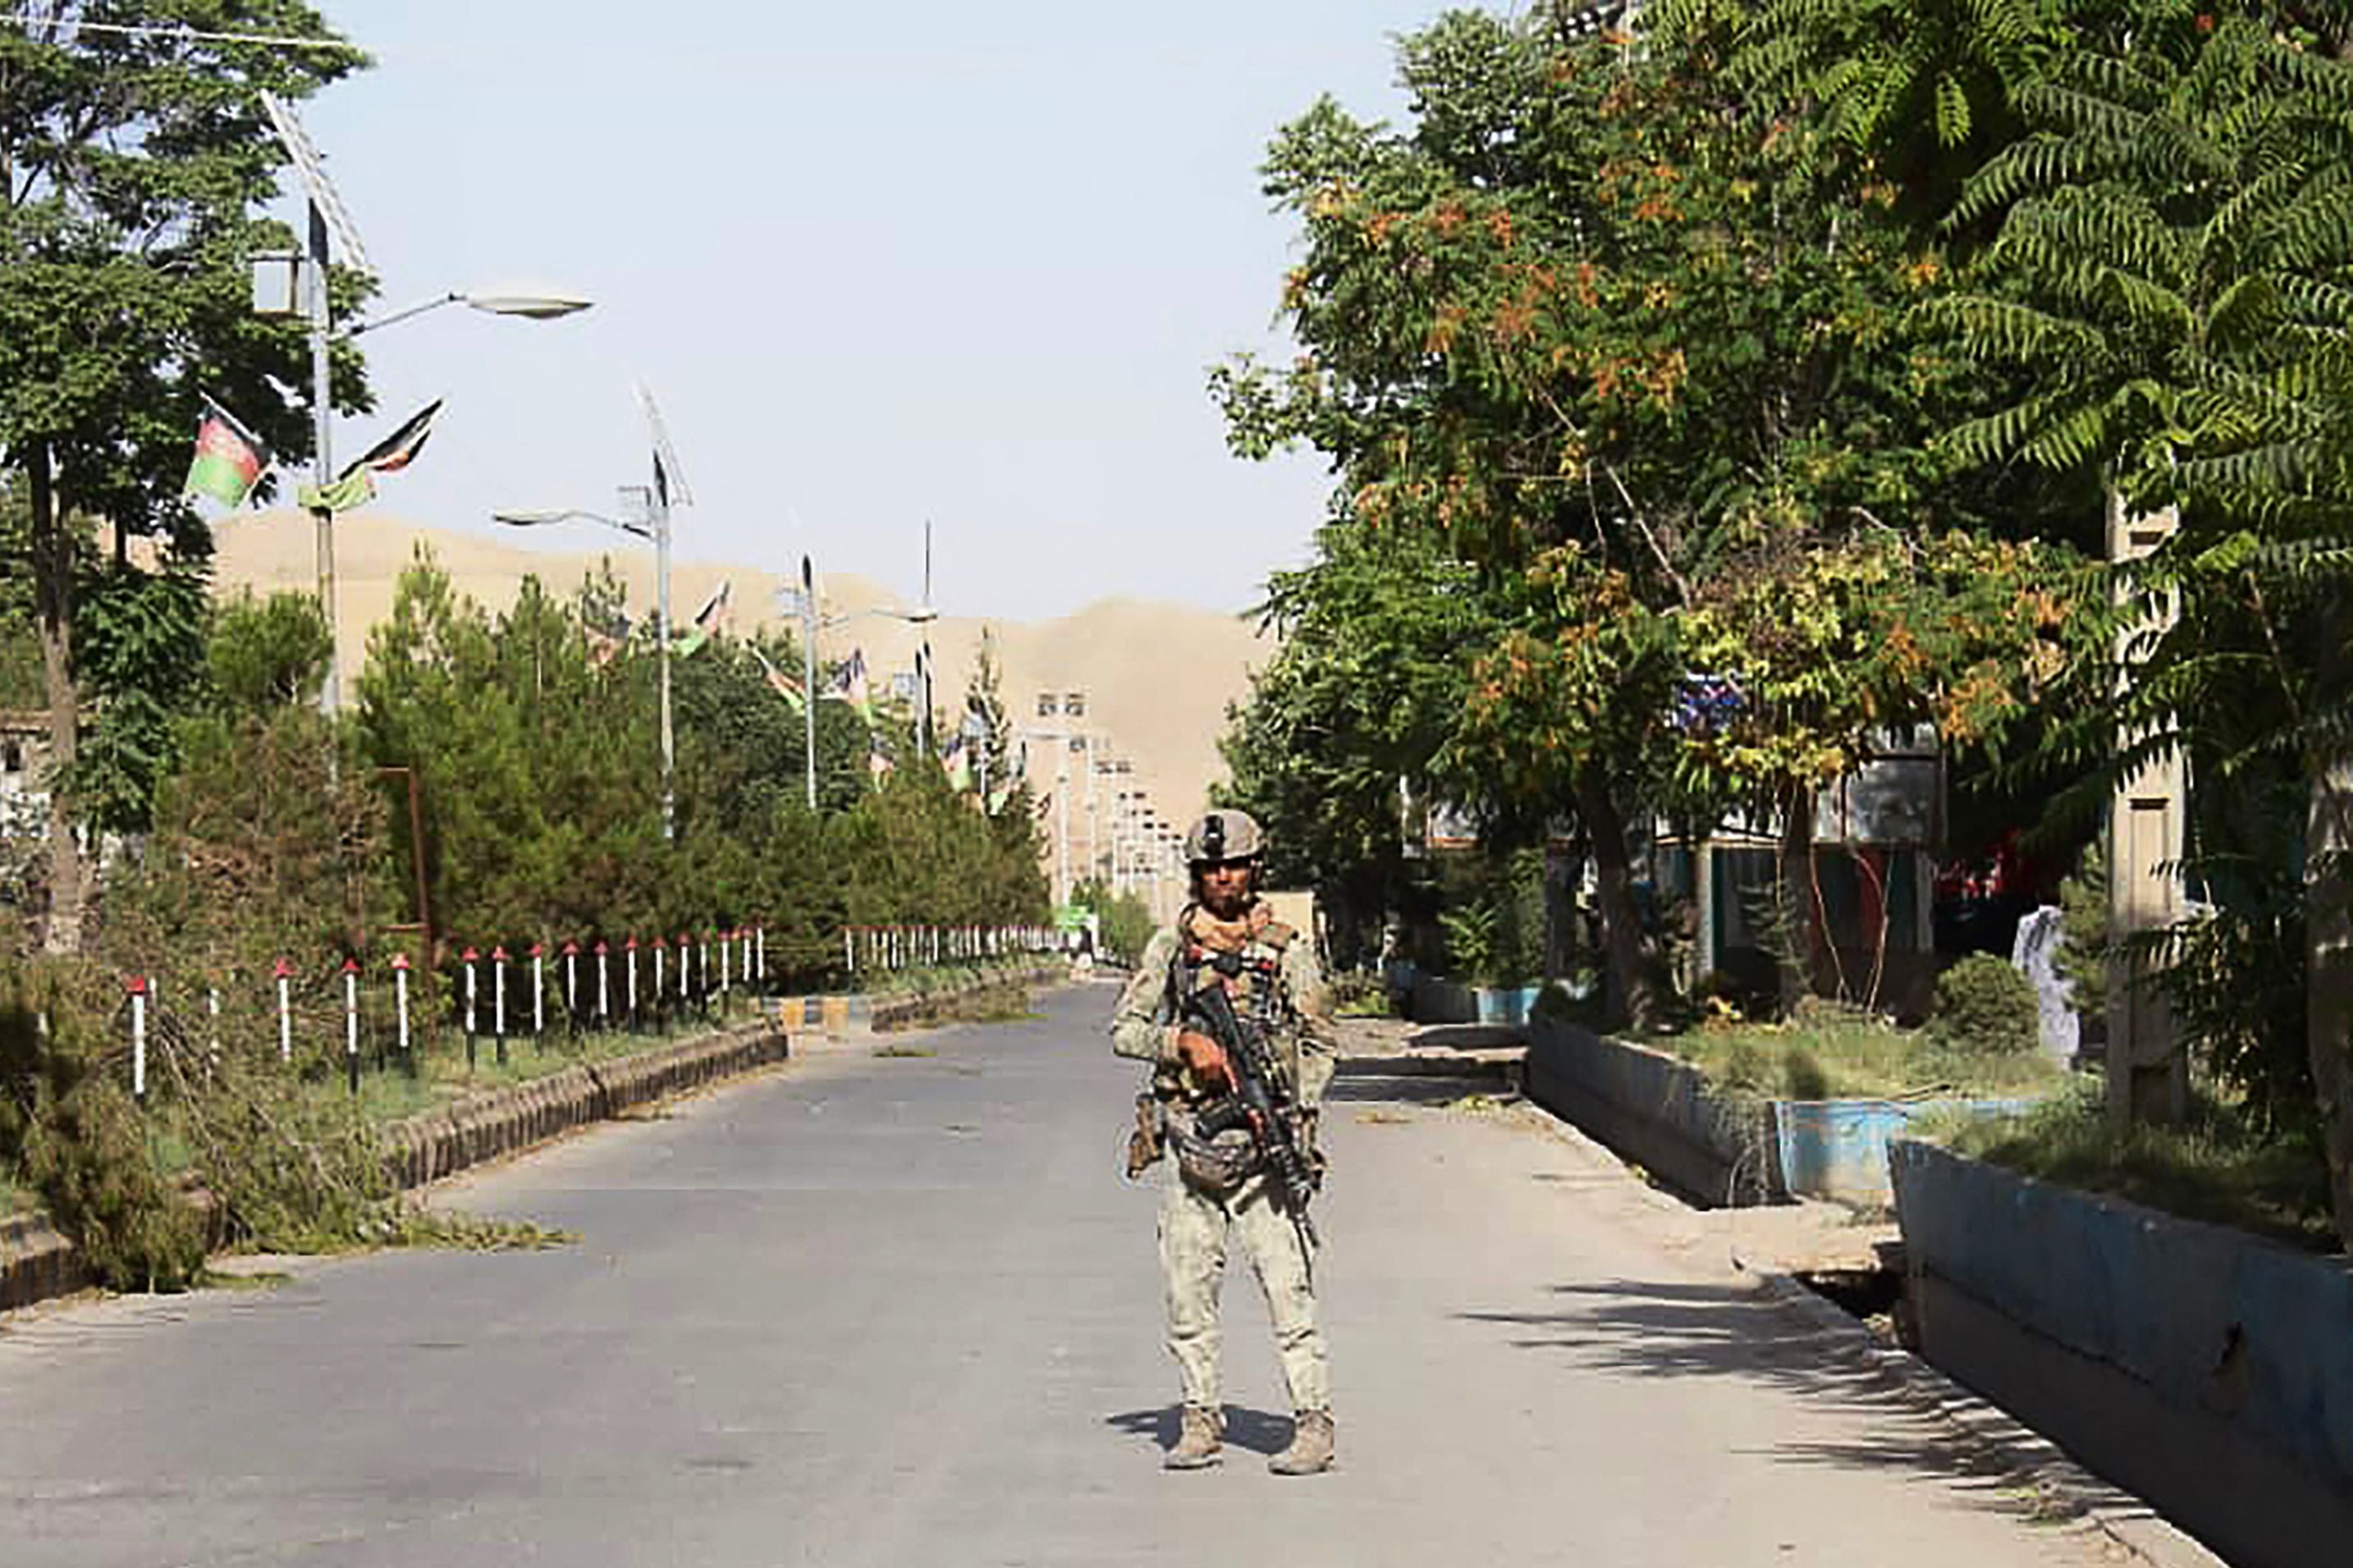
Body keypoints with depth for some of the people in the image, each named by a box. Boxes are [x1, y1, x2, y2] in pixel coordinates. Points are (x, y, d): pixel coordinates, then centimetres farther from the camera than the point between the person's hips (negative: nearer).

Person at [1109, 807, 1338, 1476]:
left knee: (1287, 1283, -8)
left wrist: (1291, 1108, -5)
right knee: (1187, 1286, 4)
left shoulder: (1287, 949, 5)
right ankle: (1199, 1420, 13)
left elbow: (1322, 1043, 8)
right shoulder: (1170, 946, 9)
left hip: (1263, 1143, -2)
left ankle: (1313, 1424, -6)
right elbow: (1125, 1030, 5)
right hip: (1188, 1143, 3)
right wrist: (1184, 1042, -13)